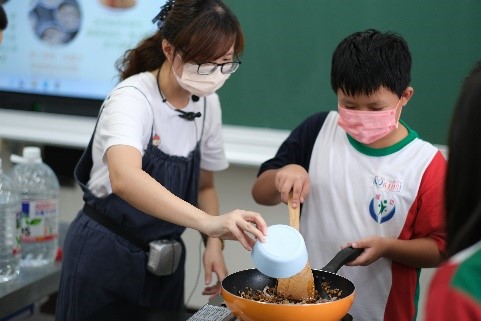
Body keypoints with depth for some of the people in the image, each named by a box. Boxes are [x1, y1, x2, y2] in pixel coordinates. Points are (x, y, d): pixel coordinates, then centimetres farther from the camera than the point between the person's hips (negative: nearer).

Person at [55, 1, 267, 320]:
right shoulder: (132, 98, -23)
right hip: (105, 255, -5)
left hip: (164, 260, 6)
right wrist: (209, 222, -54)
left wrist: (214, 244, -7)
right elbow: (124, 179, -43)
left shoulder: (208, 104, -3)